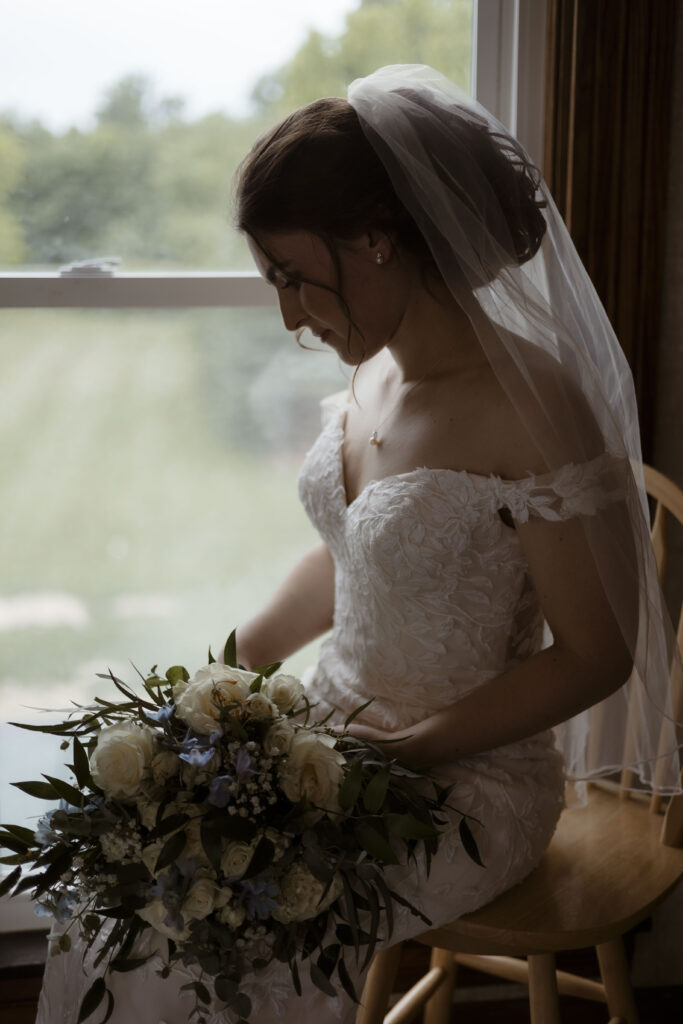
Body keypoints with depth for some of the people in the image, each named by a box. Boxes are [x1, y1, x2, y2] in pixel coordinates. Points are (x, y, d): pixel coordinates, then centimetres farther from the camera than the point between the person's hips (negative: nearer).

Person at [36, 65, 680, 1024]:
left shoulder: (532, 413, -23)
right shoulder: (375, 373, 2)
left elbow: (595, 653, -18)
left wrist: (405, 749, -20)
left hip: (470, 777, -7)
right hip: (336, 733, 7)